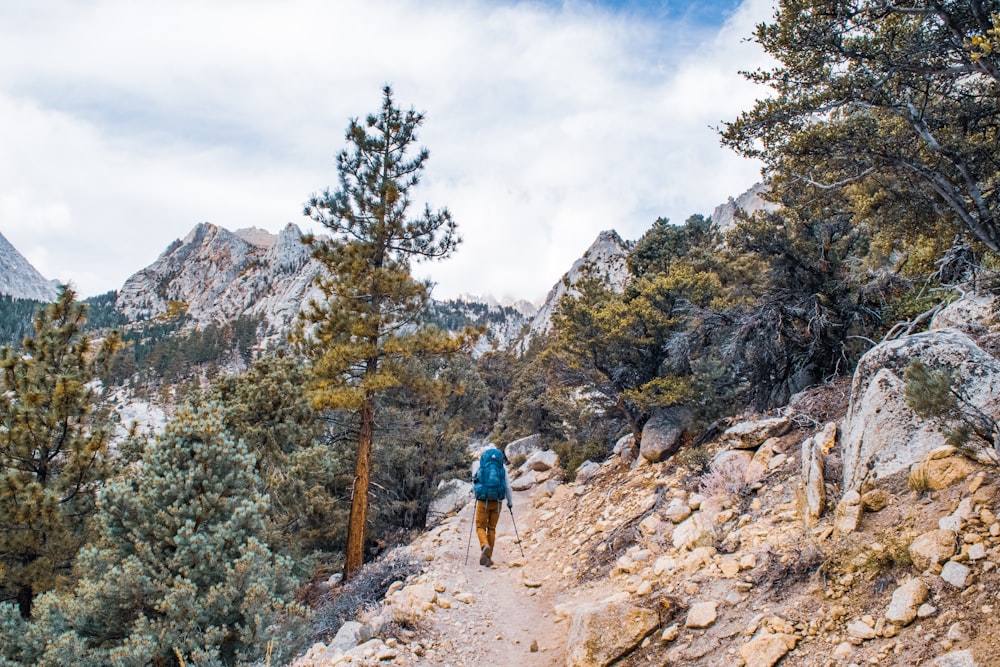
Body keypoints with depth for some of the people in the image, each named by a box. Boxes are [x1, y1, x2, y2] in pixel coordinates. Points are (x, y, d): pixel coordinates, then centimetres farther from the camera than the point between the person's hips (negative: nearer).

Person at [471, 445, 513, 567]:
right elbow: (507, 486, 5)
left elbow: (474, 482, 9)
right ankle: (488, 557, 11)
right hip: (497, 501, 2)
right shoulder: (502, 467, 5)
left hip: (483, 500, -2)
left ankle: (484, 546, -23)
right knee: (492, 528, 12)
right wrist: (510, 501, 18)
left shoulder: (478, 464, 2)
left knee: (480, 526, 7)